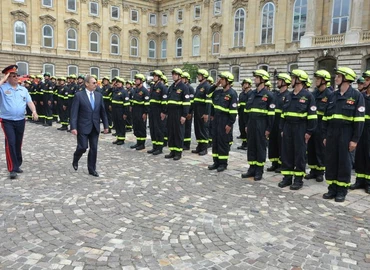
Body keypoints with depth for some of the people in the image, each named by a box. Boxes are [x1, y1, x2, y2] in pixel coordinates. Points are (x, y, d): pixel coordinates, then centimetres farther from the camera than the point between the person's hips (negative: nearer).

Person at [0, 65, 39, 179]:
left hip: (20, 121, 4)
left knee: (18, 143, 13)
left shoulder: (23, 89, 9)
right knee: (10, 143, -12)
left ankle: (17, 165, 27)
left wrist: (34, 111, -13)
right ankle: (12, 169, -7)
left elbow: (29, 102, 4)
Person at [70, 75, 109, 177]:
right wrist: (73, 127, -18)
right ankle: (75, 160, 28)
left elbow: (102, 111, 10)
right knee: (83, 147, -3)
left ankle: (92, 169, 17)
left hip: (95, 127, 4)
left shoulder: (99, 95, 7)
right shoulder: (79, 95, -7)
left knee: (94, 148, 5)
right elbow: (74, 112, -10)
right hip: (83, 126, -4)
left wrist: (106, 125, 8)